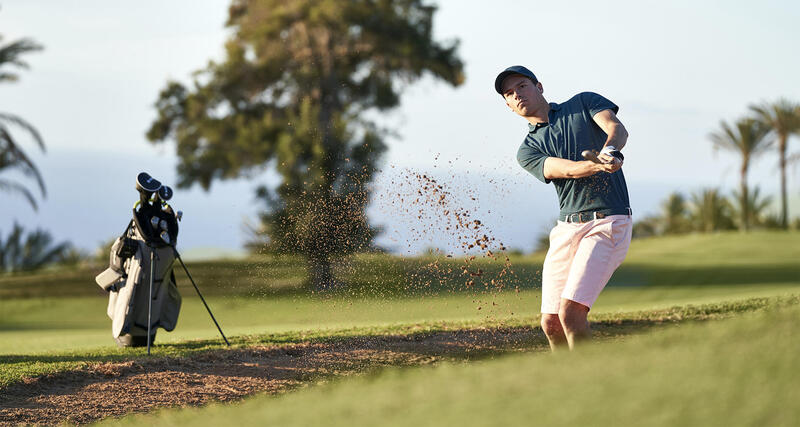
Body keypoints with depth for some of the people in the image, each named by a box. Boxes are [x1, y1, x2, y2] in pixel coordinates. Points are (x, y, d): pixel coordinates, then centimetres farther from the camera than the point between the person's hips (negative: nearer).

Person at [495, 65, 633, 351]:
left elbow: (617, 129, -12)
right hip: (567, 229, 5)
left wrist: (609, 150, -37)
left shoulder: (584, 103, 7)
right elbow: (567, 169, -10)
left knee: (570, 313, -19)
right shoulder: (528, 151, 10)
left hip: (608, 223, -5)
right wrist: (600, 165, -32)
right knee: (551, 324, 5)